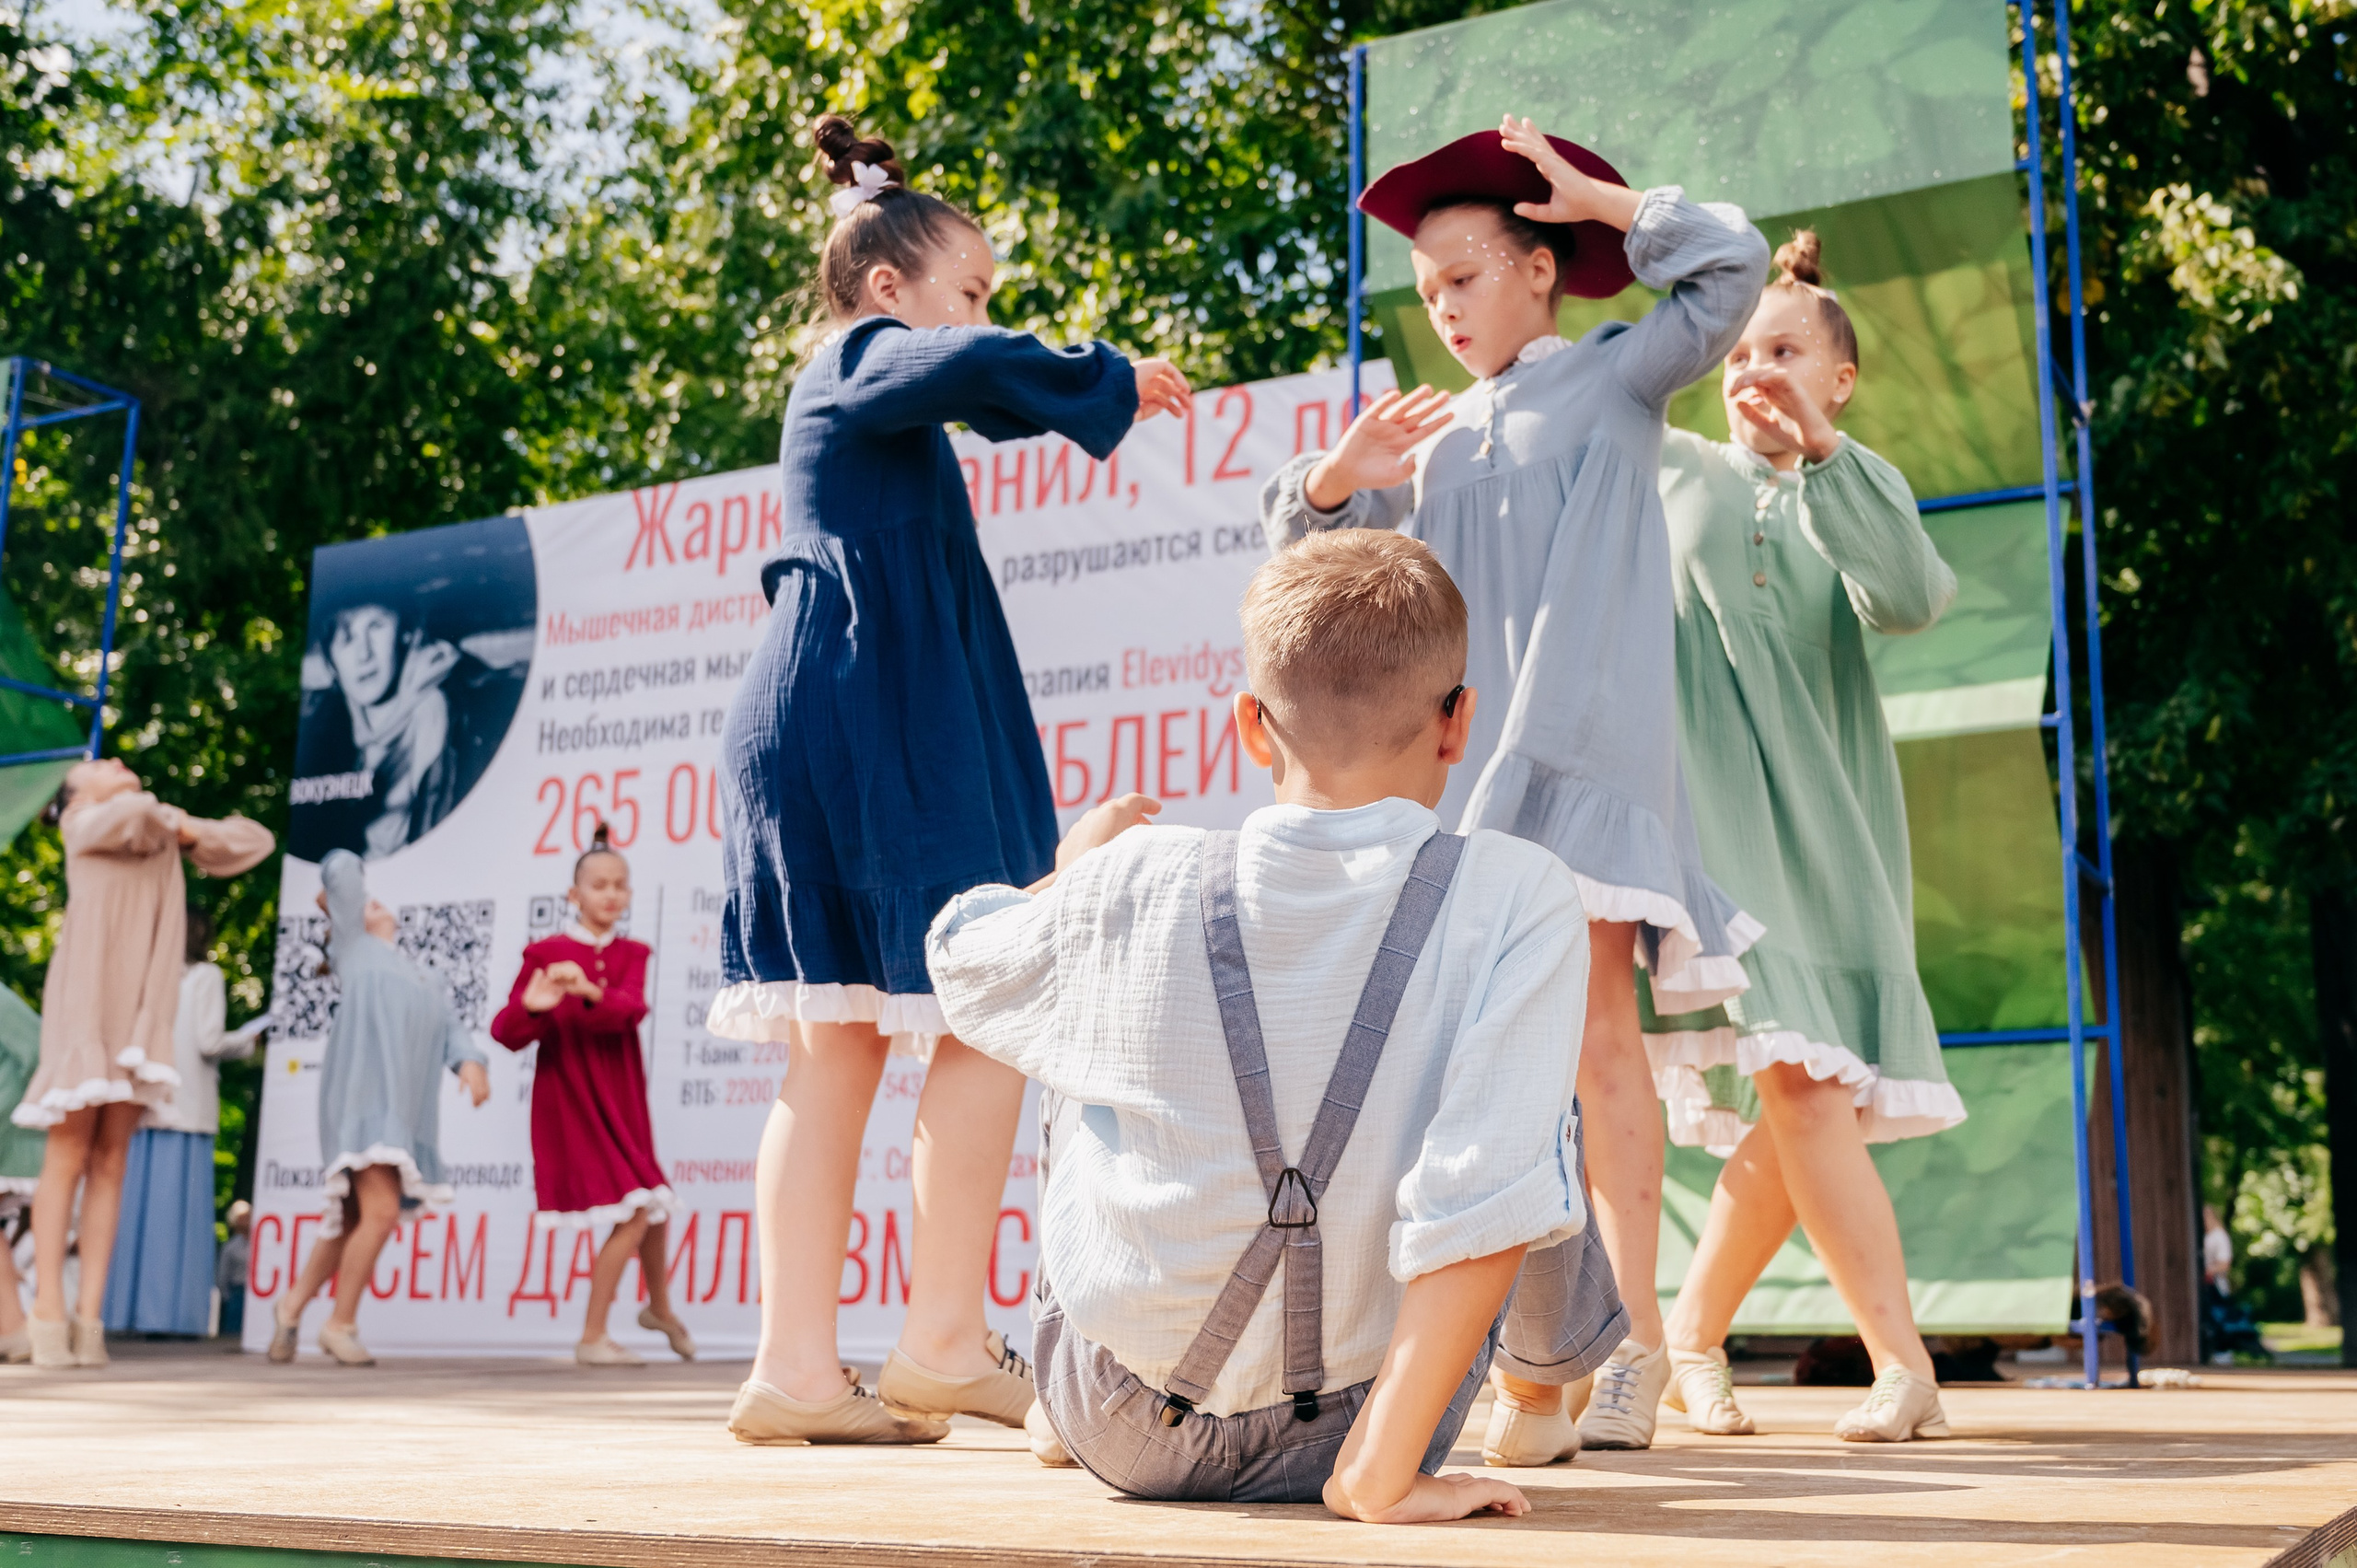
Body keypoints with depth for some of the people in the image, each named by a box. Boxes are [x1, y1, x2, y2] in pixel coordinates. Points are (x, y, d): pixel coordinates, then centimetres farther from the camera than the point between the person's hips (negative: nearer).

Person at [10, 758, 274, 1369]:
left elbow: (253, 841, 23)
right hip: (83, 1000, -5)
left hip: (139, 1013, 5)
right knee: (69, 1157, -8)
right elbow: (126, 817, -19)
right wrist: (171, 819, 2)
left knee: (110, 1163, 0)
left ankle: (89, 1317, -3)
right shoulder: (82, 823, 6)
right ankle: (48, 1313, -7)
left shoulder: (162, 834, 23)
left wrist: (186, 828, 7)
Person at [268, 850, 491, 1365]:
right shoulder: (356, 947, 13)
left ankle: (293, 1305, 29)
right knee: (382, 1212, -18)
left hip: (406, 1107, 6)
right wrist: (336, 894, 28)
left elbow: (451, 1029, 13)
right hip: (363, 1095, -6)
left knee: (354, 1218, 11)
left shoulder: (422, 979, 30)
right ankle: (342, 1322, -3)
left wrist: (470, 1063, -7)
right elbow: (342, 866, 6)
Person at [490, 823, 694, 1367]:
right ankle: (591, 1339, -1)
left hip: (621, 1102, 5)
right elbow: (505, 1033, -11)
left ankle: (660, 1308, 43)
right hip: (569, 1100, -5)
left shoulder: (632, 955, 5)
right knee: (633, 1216, -12)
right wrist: (531, 1006, -33)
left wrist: (589, 992, -36)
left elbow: (631, 1010, -16)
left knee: (656, 1209, 16)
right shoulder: (545, 954, -5)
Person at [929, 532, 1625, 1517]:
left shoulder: (1128, 891, -13)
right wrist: (1379, 1474, -22)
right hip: (1334, 1436, -1)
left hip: (1117, 1433, 2)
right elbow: (1489, 1201, -28)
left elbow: (960, 957, 8)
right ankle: (1548, 1380, 49)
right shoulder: (1519, 897, -19)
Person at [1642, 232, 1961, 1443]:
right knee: (1793, 1082, -16)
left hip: (1821, 818, 2)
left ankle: (1691, 1335, 15)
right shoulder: (1673, 473, 14)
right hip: (1709, 804, -2)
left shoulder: (1858, 497, 15)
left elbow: (1912, 599, -6)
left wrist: (1818, 452, -14)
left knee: (1804, 1099, -3)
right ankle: (1902, 1363, -15)